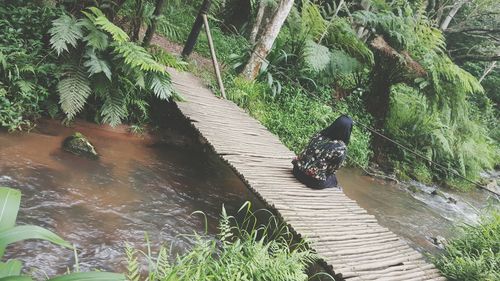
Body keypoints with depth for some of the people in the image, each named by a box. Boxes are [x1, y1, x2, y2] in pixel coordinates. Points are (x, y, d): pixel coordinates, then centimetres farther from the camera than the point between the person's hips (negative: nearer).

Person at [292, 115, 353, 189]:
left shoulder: (319, 135, -3)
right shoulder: (341, 149, -17)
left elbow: (306, 153, 7)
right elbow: (333, 170, -5)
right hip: (314, 181, -5)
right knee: (333, 179, 24)